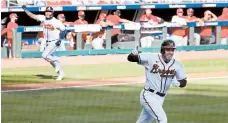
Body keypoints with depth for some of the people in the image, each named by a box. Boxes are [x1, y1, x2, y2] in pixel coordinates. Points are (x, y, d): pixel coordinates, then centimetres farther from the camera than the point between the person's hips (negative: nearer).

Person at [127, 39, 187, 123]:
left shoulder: (176, 65, 0)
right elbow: (130, 58, -11)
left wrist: (178, 83, -18)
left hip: (160, 99, 6)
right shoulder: (151, 58, -12)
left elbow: (183, 82, 7)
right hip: (149, 96, -6)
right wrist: (133, 54, -36)